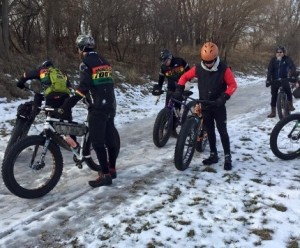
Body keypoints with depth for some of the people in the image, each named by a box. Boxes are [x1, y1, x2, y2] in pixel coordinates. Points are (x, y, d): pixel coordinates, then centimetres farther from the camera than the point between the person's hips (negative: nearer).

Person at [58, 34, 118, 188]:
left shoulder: (85, 63, -7)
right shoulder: (104, 61, 17)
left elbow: (83, 87, -19)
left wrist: (67, 105, -20)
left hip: (98, 107, -8)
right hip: (111, 105, 8)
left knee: (97, 142, -3)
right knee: (110, 139, 14)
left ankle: (105, 175, -2)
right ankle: (112, 169, 24)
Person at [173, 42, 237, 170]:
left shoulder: (224, 69, -14)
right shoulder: (198, 68, -6)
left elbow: (232, 84, -10)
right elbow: (184, 77, 5)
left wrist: (224, 97, -24)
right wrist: (179, 90, -8)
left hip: (219, 106, -3)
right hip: (205, 106, 3)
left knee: (222, 131, -2)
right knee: (209, 131, 11)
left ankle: (227, 157, 9)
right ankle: (213, 155, 24)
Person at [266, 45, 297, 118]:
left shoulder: (287, 59, -8)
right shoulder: (273, 59, -6)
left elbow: (292, 67, -17)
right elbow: (270, 70, -11)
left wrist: (293, 76, -35)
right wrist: (268, 80, -21)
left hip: (284, 79, -1)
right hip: (275, 80, 1)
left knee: (288, 90, -21)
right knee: (274, 95, 1)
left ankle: (290, 105, 1)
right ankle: (273, 112, 10)